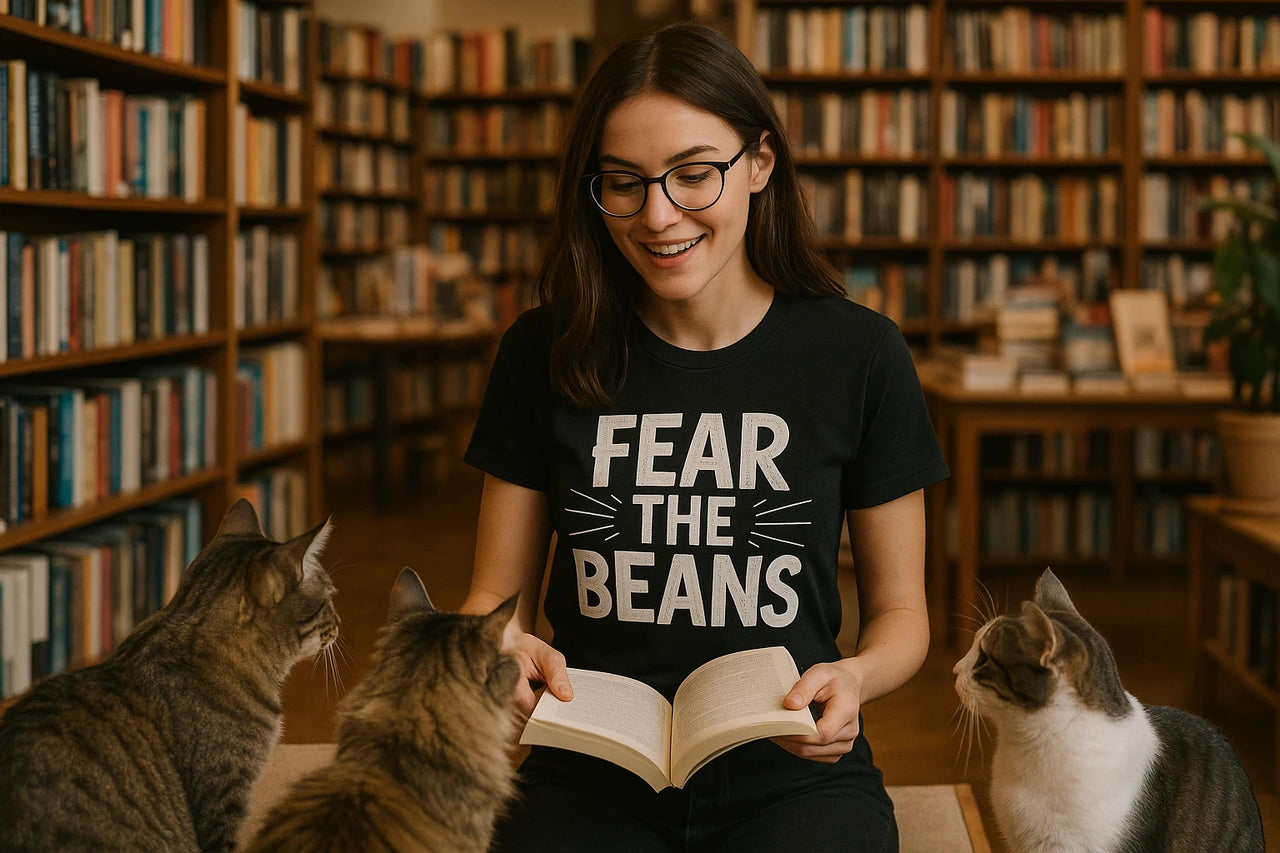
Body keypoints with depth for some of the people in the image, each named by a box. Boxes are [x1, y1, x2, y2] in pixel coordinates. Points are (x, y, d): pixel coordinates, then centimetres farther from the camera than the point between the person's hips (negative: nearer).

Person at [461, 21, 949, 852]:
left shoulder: (859, 355, -1)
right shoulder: (545, 354, 2)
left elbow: (899, 610, 8)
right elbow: (496, 595, 9)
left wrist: (856, 679, -14)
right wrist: (499, 651, -14)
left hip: (793, 776, 0)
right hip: (592, 775, 1)